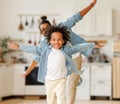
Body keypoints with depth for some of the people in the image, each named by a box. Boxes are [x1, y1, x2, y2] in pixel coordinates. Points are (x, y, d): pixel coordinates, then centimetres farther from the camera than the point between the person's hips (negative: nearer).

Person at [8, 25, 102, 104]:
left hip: (60, 80, -2)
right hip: (48, 80, 2)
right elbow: (33, 49, 5)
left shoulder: (66, 49, -3)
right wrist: (19, 47, 6)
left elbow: (79, 47, -3)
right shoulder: (46, 49, 1)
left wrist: (93, 45, -4)